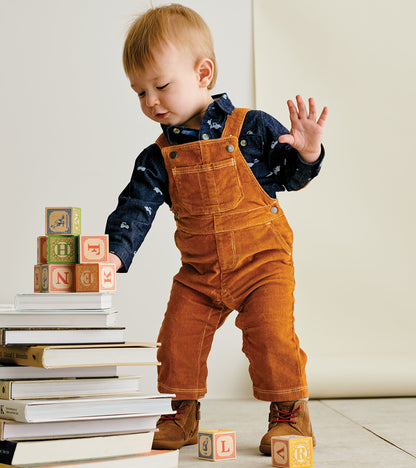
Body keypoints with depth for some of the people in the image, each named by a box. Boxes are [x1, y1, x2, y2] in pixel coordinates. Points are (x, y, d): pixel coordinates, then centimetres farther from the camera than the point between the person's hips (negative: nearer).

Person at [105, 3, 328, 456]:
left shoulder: (251, 128, -8)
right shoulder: (158, 158, 1)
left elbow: (292, 175, -1)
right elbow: (136, 207, -4)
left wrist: (307, 152, -22)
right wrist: (115, 252, -20)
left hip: (262, 261, -4)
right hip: (199, 272, 4)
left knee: (271, 334, -15)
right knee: (177, 338, 0)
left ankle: (290, 411, 5)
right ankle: (181, 414, 21)